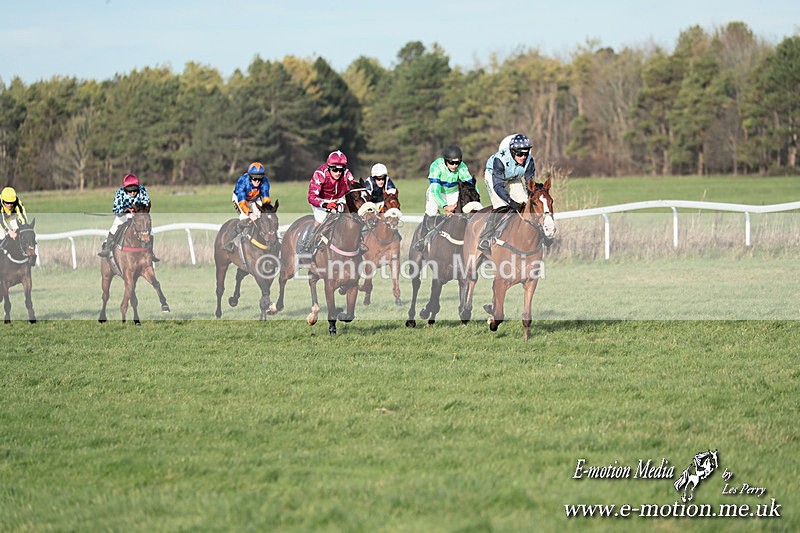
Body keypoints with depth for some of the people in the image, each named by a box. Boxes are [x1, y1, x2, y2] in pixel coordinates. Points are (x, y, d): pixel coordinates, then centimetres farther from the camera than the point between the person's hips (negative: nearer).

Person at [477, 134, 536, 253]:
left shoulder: (529, 161, -27)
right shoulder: (500, 159, -40)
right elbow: (497, 186, -41)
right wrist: (511, 201, -53)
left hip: (514, 179, 5)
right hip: (493, 176, -5)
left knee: (525, 206, -10)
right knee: (501, 206, -24)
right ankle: (484, 240, -19)